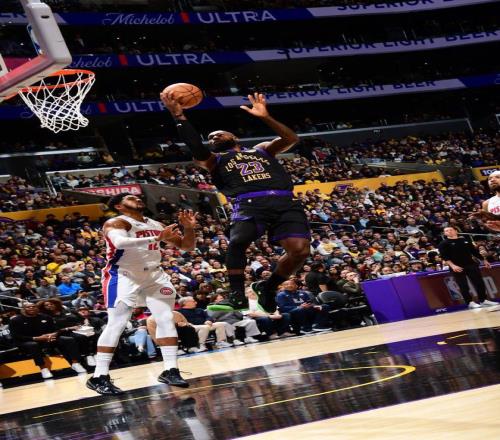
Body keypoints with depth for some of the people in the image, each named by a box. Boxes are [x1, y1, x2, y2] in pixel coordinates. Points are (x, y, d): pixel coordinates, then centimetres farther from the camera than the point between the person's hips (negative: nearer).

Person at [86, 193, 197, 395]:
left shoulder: (156, 225, 9)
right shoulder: (115, 223, -13)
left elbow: (187, 246, 14)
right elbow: (120, 242, -37)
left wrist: (189, 228, -8)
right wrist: (157, 239, -40)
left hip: (153, 275, 7)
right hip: (123, 277, -7)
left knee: (166, 319, 0)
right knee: (116, 324, -13)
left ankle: (170, 371, 6)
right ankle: (99, 377, -11)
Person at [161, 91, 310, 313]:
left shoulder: (261, 150, 32)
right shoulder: (214, 160, 25)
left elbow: (291, 139, 16)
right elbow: (197, 149, 3)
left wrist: (265, 118, 6)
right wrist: (179, 116, -6)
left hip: (284, 203, 2)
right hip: (249, 204, -2)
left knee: (300, 250, -18)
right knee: (237, 242, -31)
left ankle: (268, 287, 5)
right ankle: (237, 296, -18)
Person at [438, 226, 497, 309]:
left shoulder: (465, 240, 13)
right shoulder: (443, 244, 0)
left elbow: (474, 251, 18)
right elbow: (445, 257, -11)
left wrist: (484, 260, 17)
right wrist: (452, 265, -26)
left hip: (471, 265, 4)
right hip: (457, 267, -4)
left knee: (479, 283, 2)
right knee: (463, 286, -4)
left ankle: (483, 300, 12)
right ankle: (470, 302, 1)